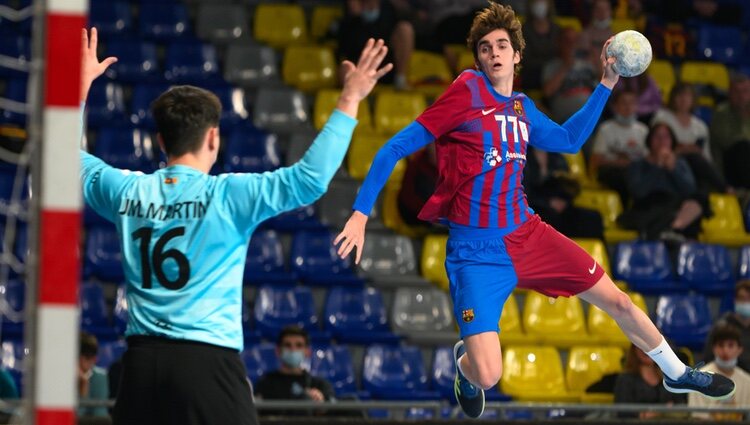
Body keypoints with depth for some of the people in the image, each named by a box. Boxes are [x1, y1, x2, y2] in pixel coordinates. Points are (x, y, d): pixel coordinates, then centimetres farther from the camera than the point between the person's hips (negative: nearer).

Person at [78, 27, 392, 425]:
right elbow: (311, 177, -11)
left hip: (141, 360, 5)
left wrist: (82, 84, 34)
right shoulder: (226, 196, -7)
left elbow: (73, 160, 25)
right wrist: (349, 101, -6)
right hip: (207, 359, -5)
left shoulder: (128, 192, 6)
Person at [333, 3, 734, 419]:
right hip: (476, 249, -6)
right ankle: (464, 363, 19)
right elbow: (397, 148, -10)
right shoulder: (468, 90, -11)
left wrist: (606, 84, 20)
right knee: (487, 376, -20)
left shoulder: (522, 108, 8)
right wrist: (361, 212, -18)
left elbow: (569, 140, 27)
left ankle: (676, 373, 37)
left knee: (617, 301, 11)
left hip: (528, 235, 6)